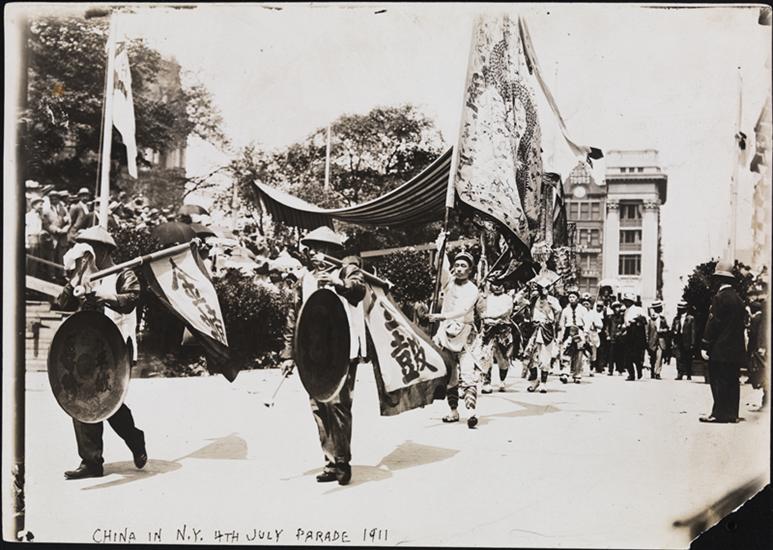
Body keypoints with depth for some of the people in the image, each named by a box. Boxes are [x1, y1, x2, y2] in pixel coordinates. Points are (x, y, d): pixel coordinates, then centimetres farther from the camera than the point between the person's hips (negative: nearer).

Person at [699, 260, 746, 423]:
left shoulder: (720, 298, -13)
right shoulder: (737, 298, 11)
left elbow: (713, 324, -15)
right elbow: (741, 322, 14)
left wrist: (705, 346, -12)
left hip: (720, 349, -8)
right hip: (736, 349, 8)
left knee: (719, 382, -4)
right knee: (732, 382, 10)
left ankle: (719, 414, -3)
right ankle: (731, 414, 14)